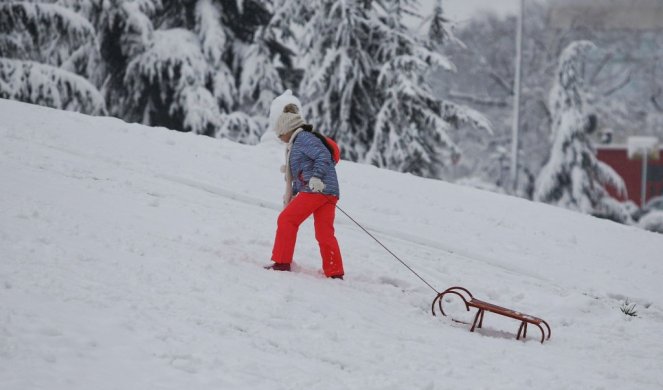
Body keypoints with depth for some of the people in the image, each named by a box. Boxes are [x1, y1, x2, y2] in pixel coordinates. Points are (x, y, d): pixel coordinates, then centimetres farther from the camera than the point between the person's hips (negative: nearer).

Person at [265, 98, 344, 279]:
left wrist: (316, 178, -27)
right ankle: (335, 273, 4)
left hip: (316, 190, -9)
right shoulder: (297, 143, 26)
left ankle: (282, 263, -3)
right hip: (329, 192, 9)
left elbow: (323, 156, -18)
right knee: (324, 234, 7)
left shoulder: (303, 138, -4)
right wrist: (291, 194, 31)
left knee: (287, 219, -3)